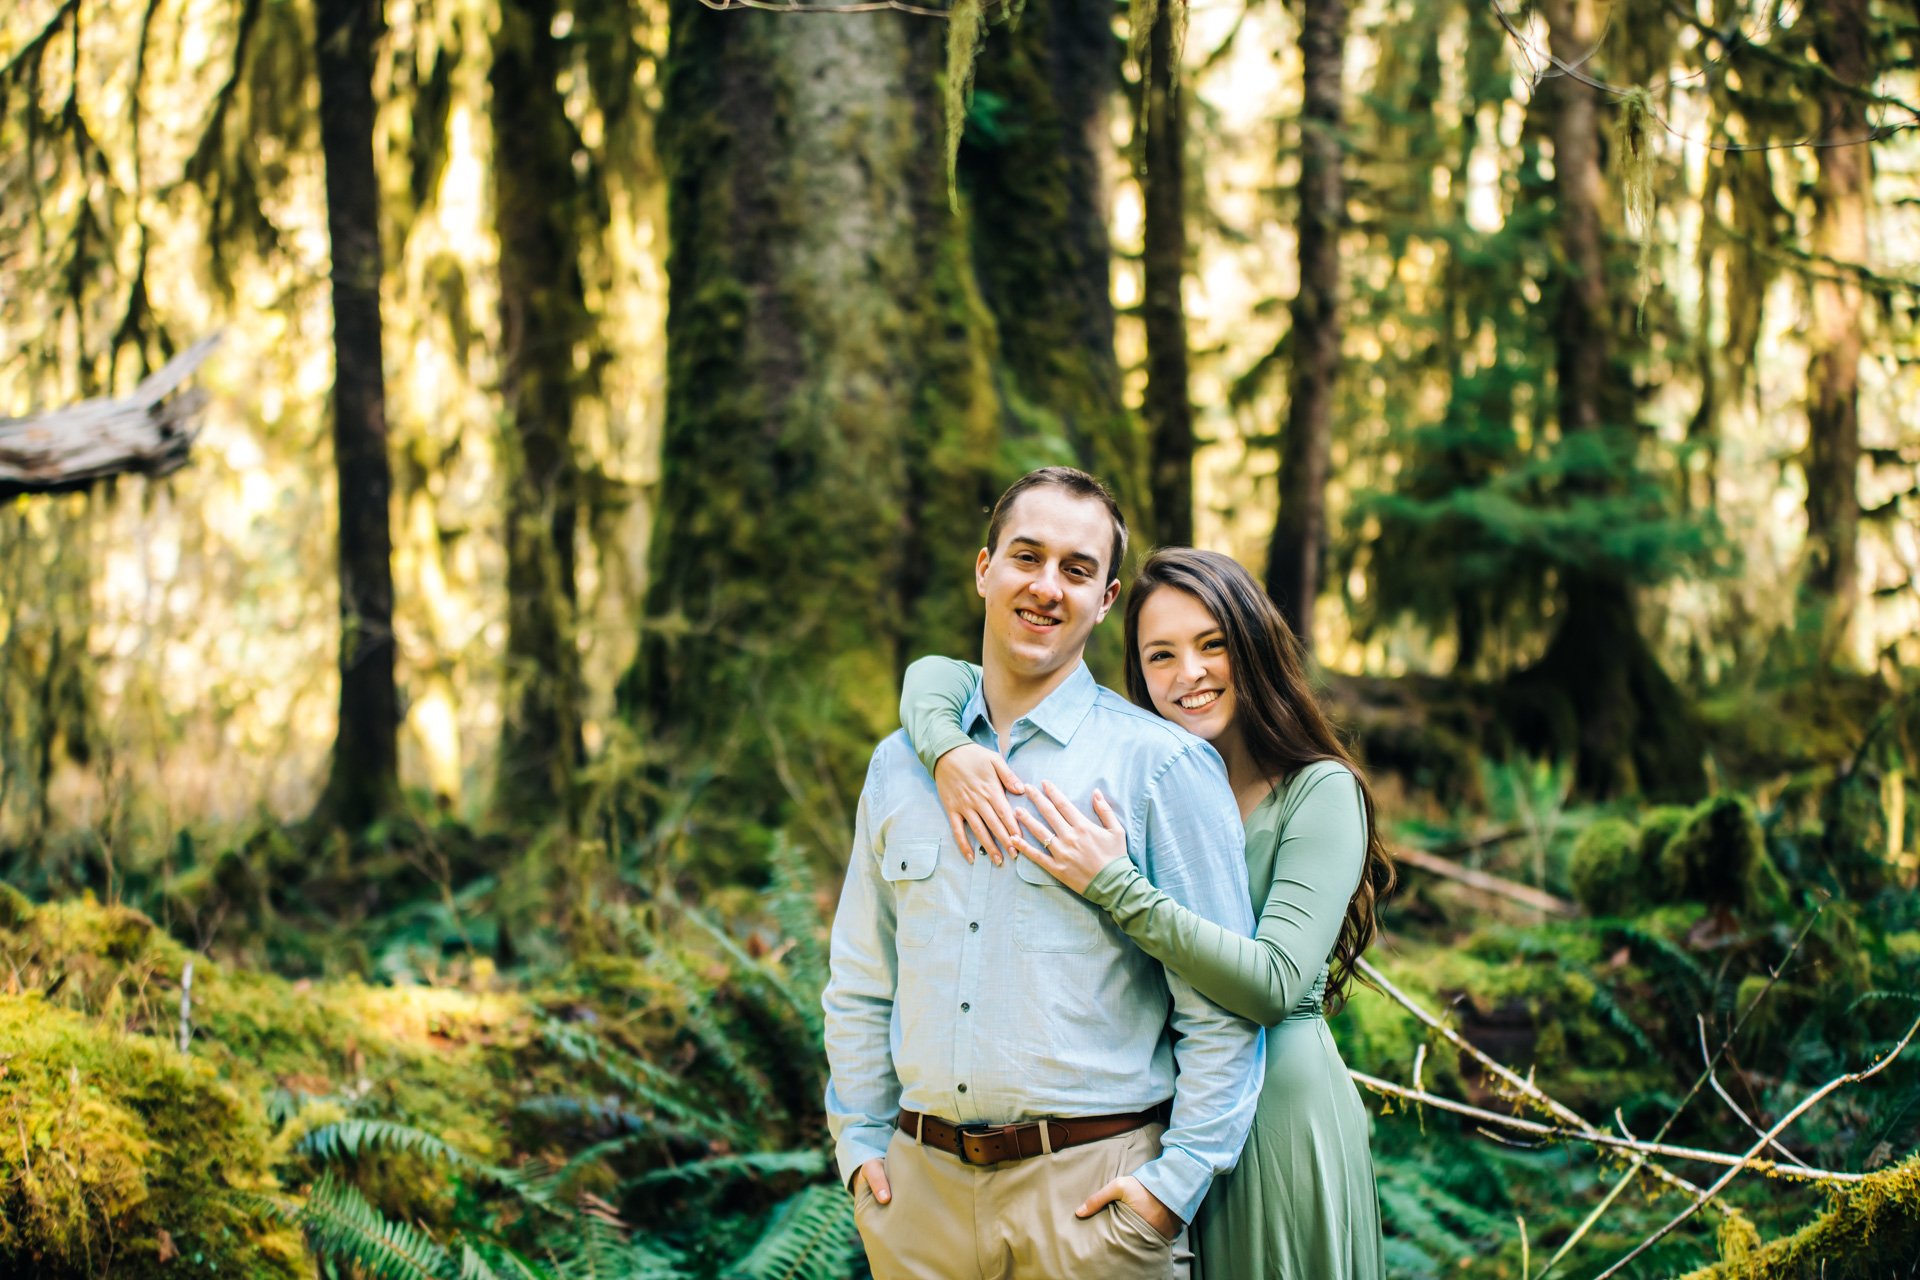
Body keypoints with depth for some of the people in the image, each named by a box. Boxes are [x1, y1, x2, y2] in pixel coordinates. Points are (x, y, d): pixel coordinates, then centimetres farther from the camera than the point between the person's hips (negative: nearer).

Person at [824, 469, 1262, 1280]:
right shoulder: (898, 765, 9)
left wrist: (1176, 1180, -10)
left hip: (1088, 1189, -4)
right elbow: (858, 984, 16)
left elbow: (1223, 1003, -6)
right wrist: (859, 1143, 8)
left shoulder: (1163, 765, -5)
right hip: (919, 1184, 4)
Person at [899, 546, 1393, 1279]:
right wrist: (948, 750, -21)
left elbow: (1275, 984, -22)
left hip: (1278, 1112, -3)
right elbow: (937, 675, 2)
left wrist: (1115, 888, -27)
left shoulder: (1320, 792, -11)